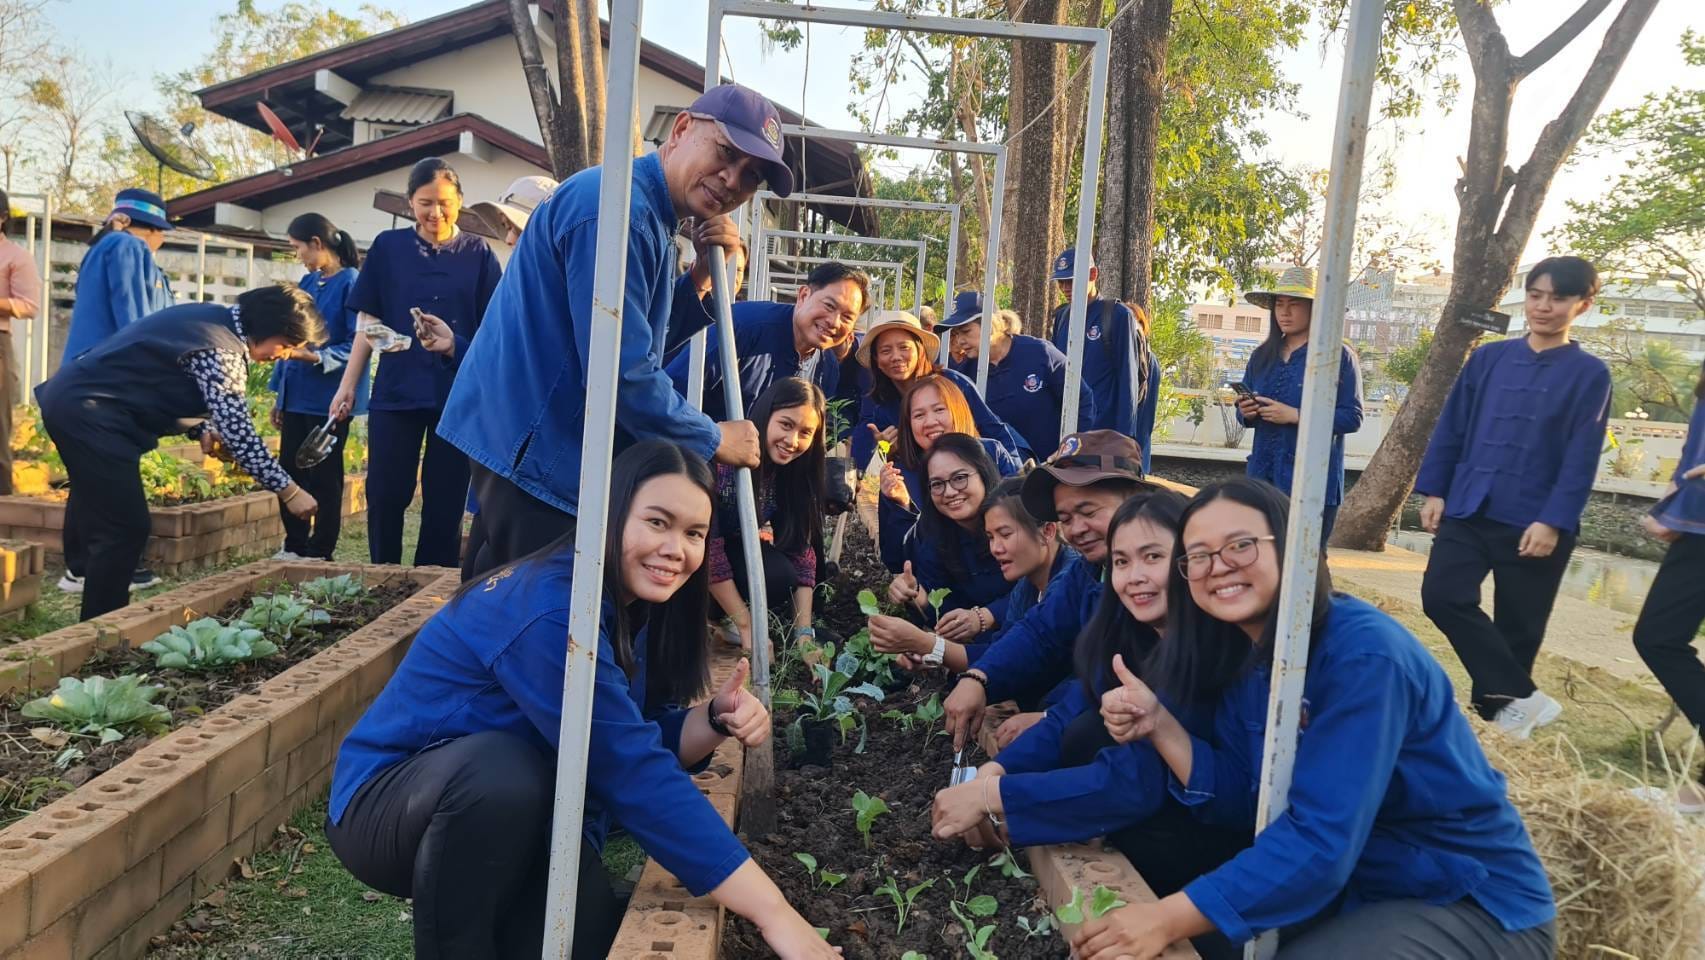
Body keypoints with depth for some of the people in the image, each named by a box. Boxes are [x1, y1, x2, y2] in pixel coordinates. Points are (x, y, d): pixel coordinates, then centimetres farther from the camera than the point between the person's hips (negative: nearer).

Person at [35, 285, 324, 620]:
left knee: (103, 520, 18)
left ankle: (94, 623, 30)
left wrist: (202, 429, 4)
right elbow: (237, 431, -24)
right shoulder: (221, 350, -21)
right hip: (88, 411, -11)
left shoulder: (214, 319, 10)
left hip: (75, 399, 11)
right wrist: (289, 491, -19)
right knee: (126, 529, -7)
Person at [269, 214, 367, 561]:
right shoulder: (308, 282, 13)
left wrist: (316, 358, -25)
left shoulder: (351, 283, -10)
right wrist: (279, 395, 16)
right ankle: (295, 548, 24)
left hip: (329, 400, -7)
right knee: (290, 472, 11)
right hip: (297, 396, 7)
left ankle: (319, 554, 14)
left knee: (324, 479, 2)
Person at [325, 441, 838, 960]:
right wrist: (774, 913, -36)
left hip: (511, 821, 6)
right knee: (501, 767, -36)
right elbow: (633, 773, -36)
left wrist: (716, 719, -24)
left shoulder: (634, 606, -4)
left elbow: (644, 742, -2)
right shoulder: (551, 611, -31)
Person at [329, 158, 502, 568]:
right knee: (385, 493, 2)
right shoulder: (388, 246, 6)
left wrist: (455, 345, -13)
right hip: (396, 389, 0)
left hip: (459, 391, 0)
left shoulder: (478, 253, 5)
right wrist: (347, 385, 3)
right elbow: (369, 322, 7)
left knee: (445, 500, 5)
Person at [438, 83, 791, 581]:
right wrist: (714, 440, -11)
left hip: (537, 444, 10)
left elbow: (645, 339, 15)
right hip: (534, 451, -10)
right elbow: (623, 371, -24)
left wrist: (704, 276, 1)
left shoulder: (650, 214, 14)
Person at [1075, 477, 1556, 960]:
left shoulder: (1364, 654, -27)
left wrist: (1169, 919, -36)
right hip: (1359, 884, 7)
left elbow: (1321, 839, -33)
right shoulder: (1242, 654, -2)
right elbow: (1240, 803, -3)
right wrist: (1158, 724, -18)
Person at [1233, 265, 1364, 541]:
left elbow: (1352, 418, -7)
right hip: (1264, 476, 5)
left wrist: (1296, 416, -17)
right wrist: (1247, 413, -4)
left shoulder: (1339, 356, -3)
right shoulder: (1262, 356, 14)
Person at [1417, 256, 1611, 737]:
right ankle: (1520, 696, -5)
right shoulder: (1489, 358, 7)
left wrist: (1553, 522, -14)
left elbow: (1581, 460, -6)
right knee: (1442, 596, -13)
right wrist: (1434, 491, 3)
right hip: (1467, 511, 3)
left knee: (1518, 628, 4)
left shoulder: (1590, 374, -1)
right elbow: (1451, 427, 9)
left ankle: (1498, 701, 24)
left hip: (1534, 523, -2)